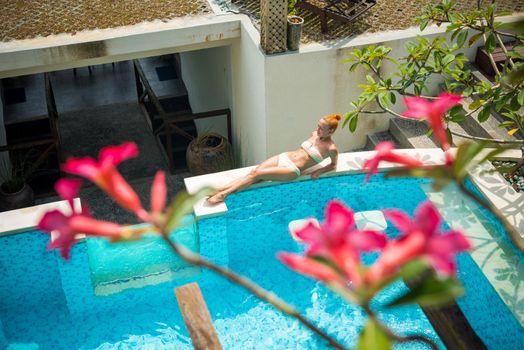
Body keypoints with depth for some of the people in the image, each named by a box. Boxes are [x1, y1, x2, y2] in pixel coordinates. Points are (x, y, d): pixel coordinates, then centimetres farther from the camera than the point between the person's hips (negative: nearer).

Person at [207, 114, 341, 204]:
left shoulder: (331, 148, -8)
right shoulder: (314, 134, 12)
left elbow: (333, 165, 6)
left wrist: (318, 171, -6)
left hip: (292, 170, -7)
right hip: (284, 157, 7)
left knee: (257, 174, -21)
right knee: (253, 172, -14)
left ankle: (223, 195, -24)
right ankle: (222, 189, -21)